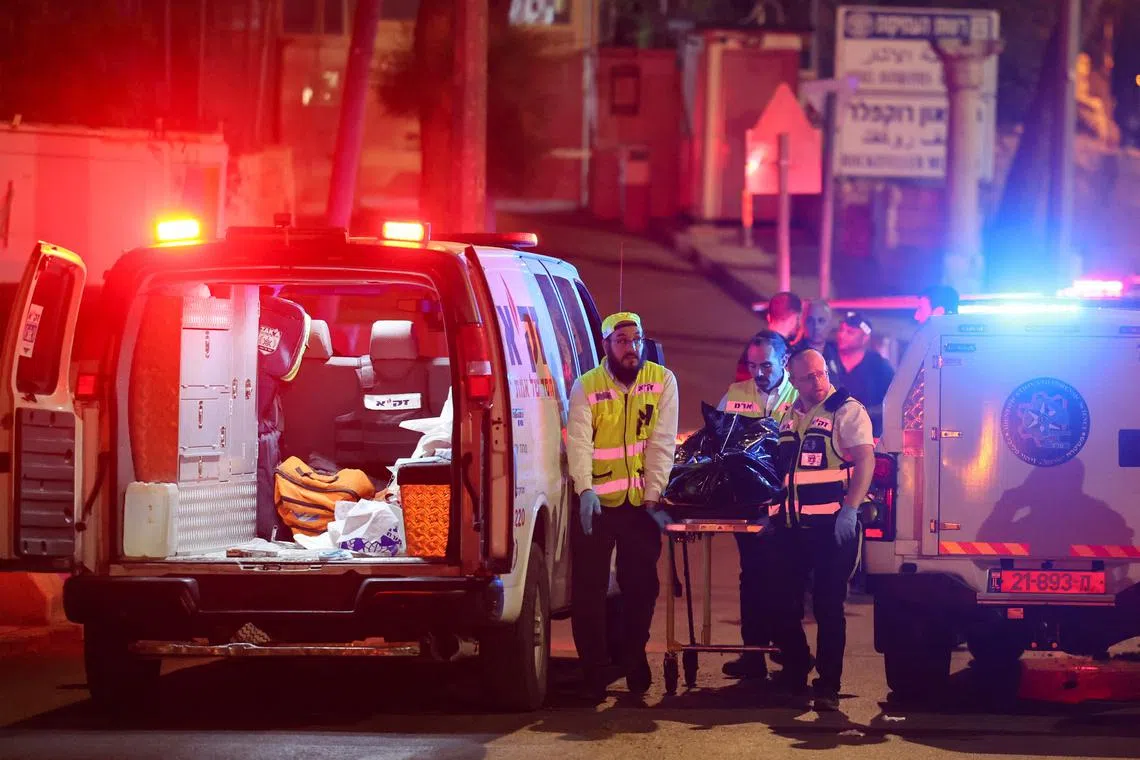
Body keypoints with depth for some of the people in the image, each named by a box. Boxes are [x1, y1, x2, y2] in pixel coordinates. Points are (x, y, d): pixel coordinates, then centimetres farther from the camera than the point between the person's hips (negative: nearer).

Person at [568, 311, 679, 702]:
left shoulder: (662, 381, -1)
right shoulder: (586, 387, -4)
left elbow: (662, 442, -5)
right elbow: (579, 442, -12)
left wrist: (653, 494, -10)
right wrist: (586, 490, -27)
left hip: (641, 503, 1)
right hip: (596, 503, -1)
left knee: (642, 586, 7)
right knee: (588, 589, 0)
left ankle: (635, 660, 24)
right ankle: (592, 672, 7)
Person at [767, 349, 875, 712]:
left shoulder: (847, 410, -3)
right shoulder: (790, 416, 17)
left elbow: (865, 460, -11)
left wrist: (850, 510, -20)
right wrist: (773, 511, 17)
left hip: (830, 524, -6)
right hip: (790, 525, 6)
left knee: (828, 607, -4)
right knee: (784, 604, 7)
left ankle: (828, 685, 0)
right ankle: (795, 671, 23)